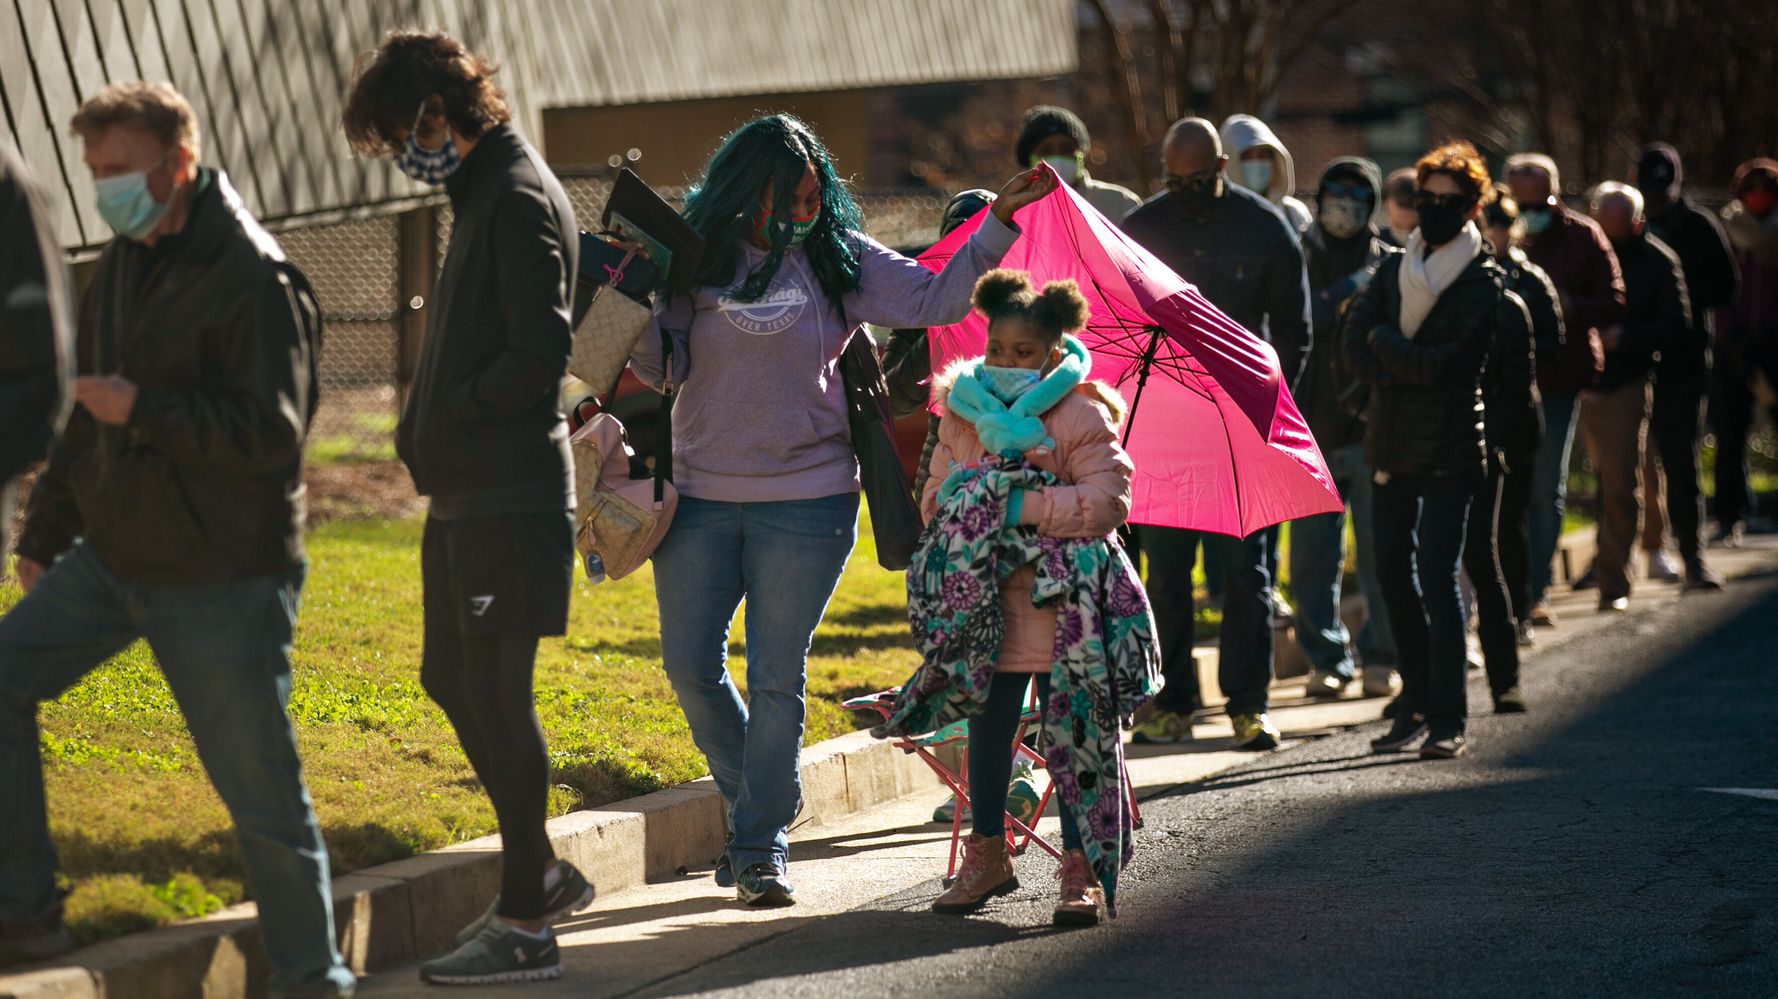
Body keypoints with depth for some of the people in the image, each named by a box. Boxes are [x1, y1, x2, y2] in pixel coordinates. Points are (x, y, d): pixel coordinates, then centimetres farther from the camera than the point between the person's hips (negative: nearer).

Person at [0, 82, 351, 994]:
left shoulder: (255, 281, -17)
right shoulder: (122, 267, 10)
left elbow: (270, 432, -23)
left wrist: (143, 410, -24)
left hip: (224, 577, -8)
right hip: (114, 557, 8)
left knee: (262, 790, -3)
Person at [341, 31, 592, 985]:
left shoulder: (520, 200, -15)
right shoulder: (481, 194, 16)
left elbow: (540, 356, -22)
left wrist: (445, 417, -13)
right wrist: (426, 426, 9)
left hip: (510, 494, -10)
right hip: (465, 493, 10)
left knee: (497, 697, -6)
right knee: (454, 683, 16)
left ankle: (524, 925, -1)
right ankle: (540, 872, 27)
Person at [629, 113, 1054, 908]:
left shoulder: (839, 260, 1)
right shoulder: (697, 259, 1)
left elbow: (935, 300, -3)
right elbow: (662, 370, -3)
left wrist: (998, 222, -10)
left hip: (805, 499, -1)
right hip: (702, 497, 1)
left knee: (776, 676, 0)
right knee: (690, 664, 4)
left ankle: (762, 844, 8)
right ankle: (749, 802, 27)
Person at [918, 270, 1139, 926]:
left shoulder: (1082, 418, -9)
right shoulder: (963, 415, 8)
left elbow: (1106, 501, -18)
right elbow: (936, 494, 17)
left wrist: (1026, 509, -24)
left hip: (1059, 601, -5)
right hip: (986, 598, 5)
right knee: (986, 729, 7)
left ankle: (1080, 870, 2)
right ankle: (988, 854, 21)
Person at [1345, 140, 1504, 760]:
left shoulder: (1483, 283, -4)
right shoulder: (1395, 268, 13)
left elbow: (1448, 363, -16)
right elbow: (1354, 347, 2)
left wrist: (1385, 343, -3)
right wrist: (1408, 371, -14)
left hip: (1449, 451, -6)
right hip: (1392, 444, 6)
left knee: (1437, 579, -11)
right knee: (1394, 574, 11)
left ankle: (1448, 721, -9)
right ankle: (1417, 702, 23)